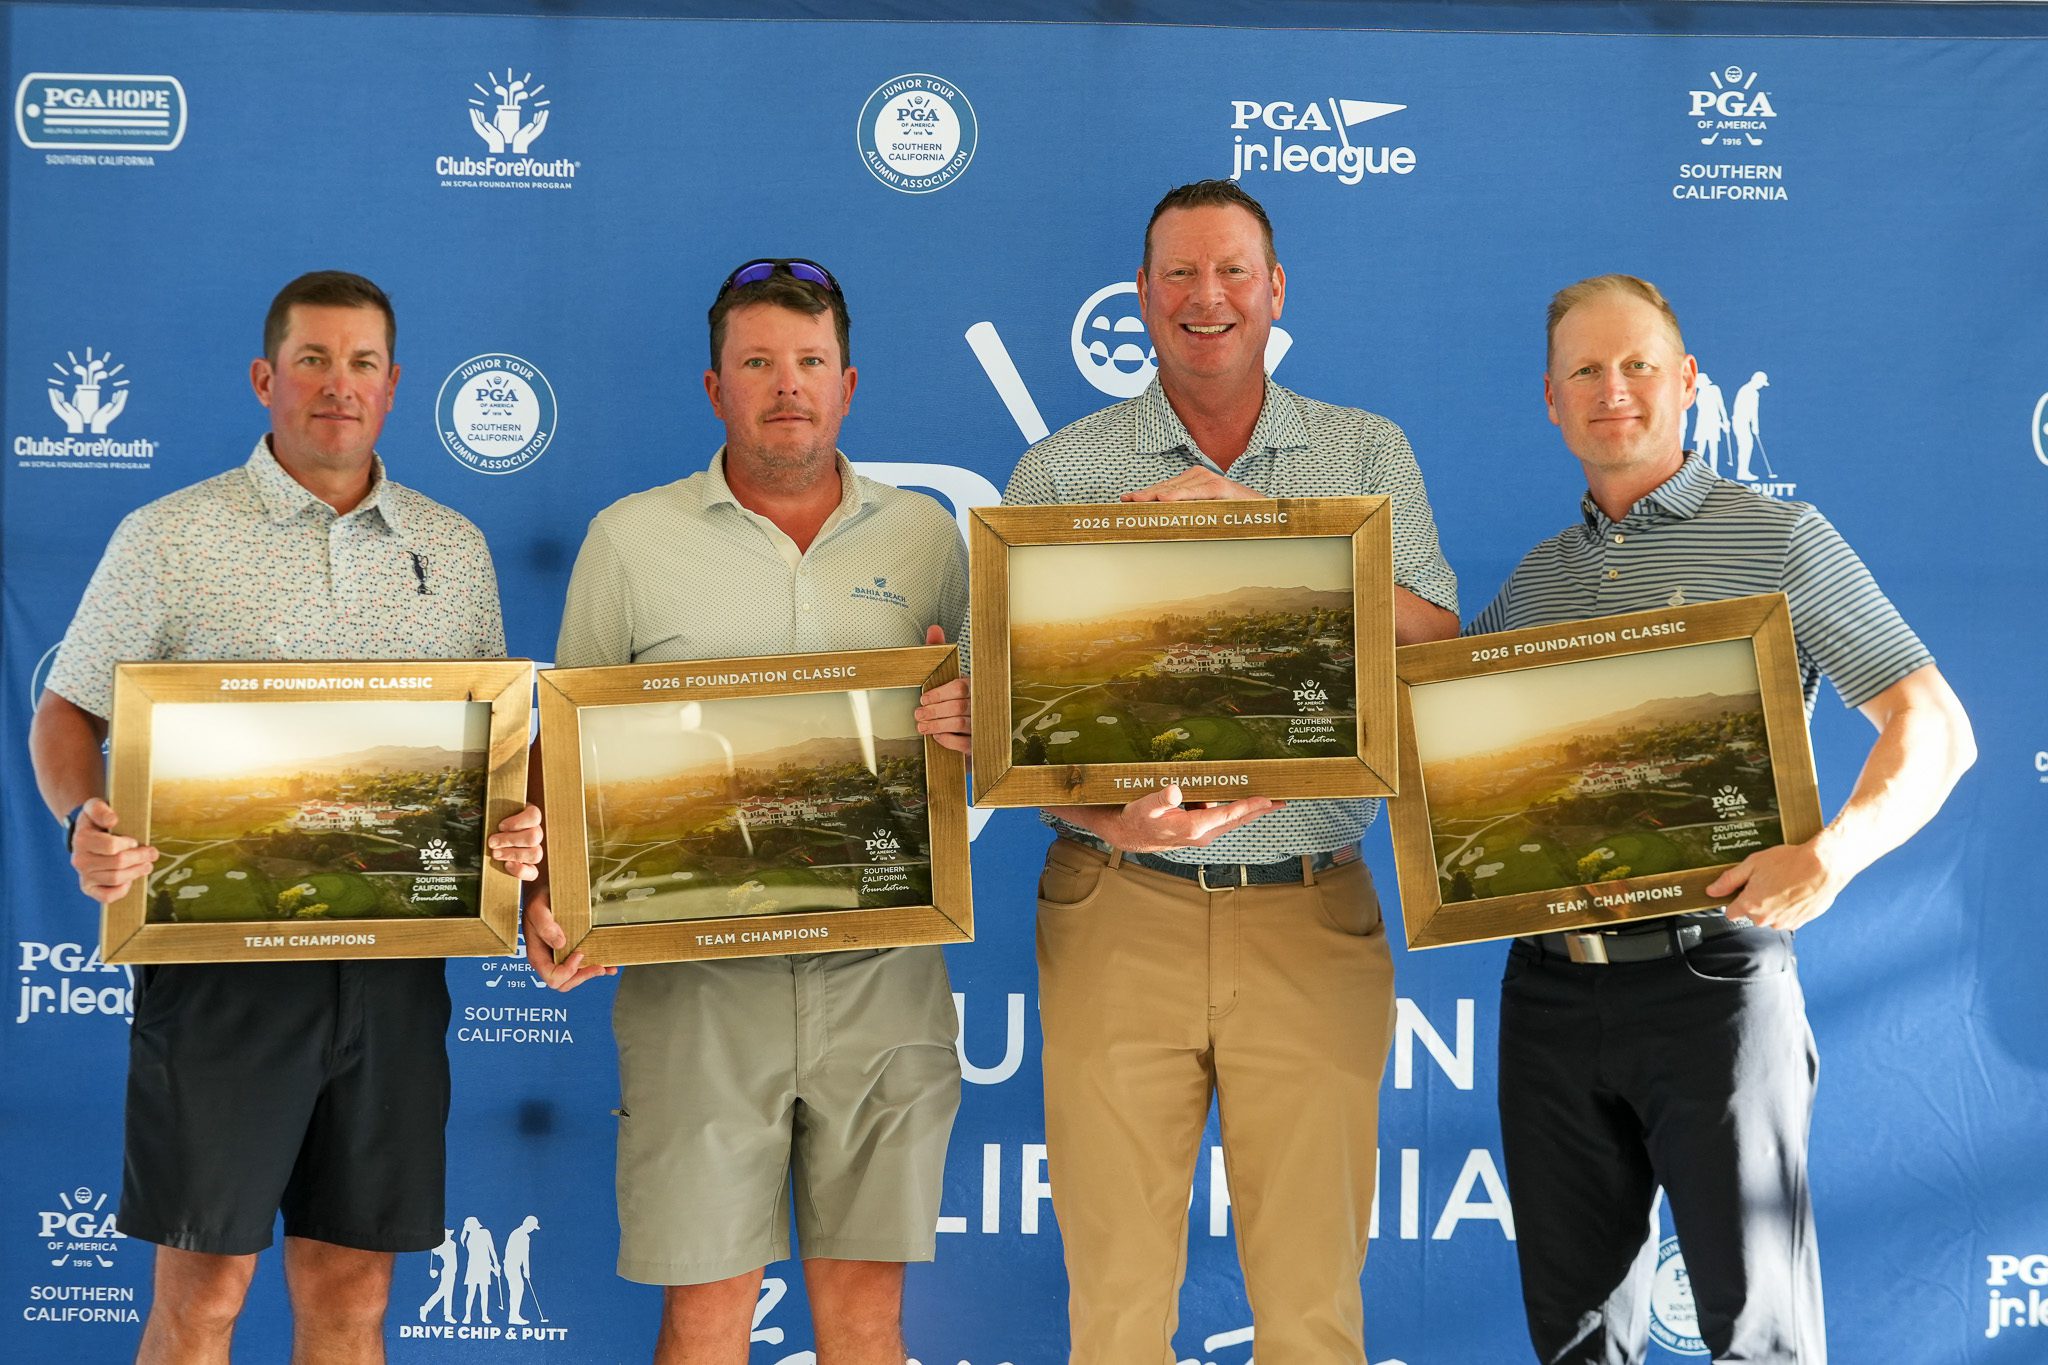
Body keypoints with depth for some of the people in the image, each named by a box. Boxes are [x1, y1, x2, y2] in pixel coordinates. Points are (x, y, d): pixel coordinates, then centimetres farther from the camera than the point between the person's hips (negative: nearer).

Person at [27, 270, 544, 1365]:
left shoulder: (454, 550, 12)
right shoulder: (168, 539, 2)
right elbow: (67, 712, 4)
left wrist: (523, 823, -5)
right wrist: (84, 821, -17)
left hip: (394, 965, 3)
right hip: (222, 953, -3)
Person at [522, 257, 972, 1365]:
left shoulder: (926, 534, 10)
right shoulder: (629, 539, 5)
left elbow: (977, 717, 15)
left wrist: (970, 721, -9)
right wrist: (548, 894, -8)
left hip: (881, 972, 2)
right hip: (697, 975, -1)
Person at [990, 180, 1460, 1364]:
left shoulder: (1368, 454, 10)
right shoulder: (1060, 471, 6)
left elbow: (1434, 645, -4)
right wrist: (1105, 817, -20)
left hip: (1310, 919, 1)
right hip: (1118, 913, 0)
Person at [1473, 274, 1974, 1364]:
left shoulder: (1779, 541, 1)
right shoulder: (1534, 580, 15)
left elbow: (1935, 728, -5)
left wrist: (1833, 853, -22)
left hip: (1709, 978, -4)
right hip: (1549, 983, 5)